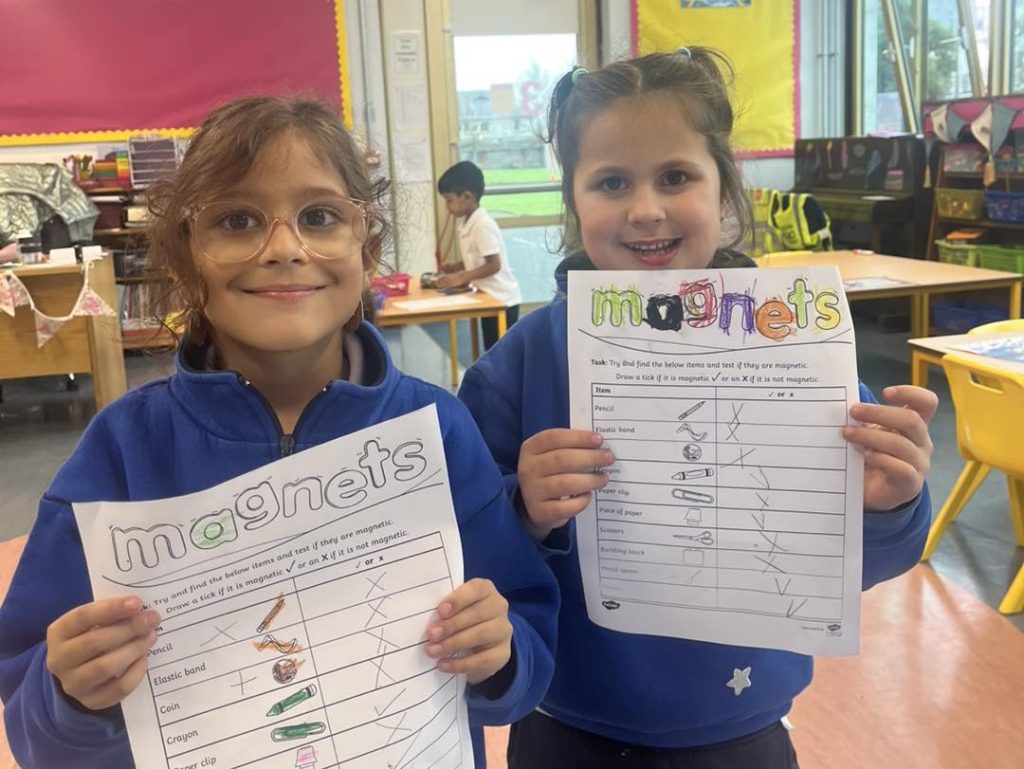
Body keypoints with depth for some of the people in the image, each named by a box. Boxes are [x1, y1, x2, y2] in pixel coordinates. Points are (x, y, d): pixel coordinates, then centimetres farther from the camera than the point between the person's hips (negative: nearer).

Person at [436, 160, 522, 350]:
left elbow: (494, 265, -23)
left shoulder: (483, 224, -21)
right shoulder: (466, 222, 7)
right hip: (489, 298, 9)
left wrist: (461, 278, -22)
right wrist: (455, 269, 2)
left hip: (502, 300, -9)